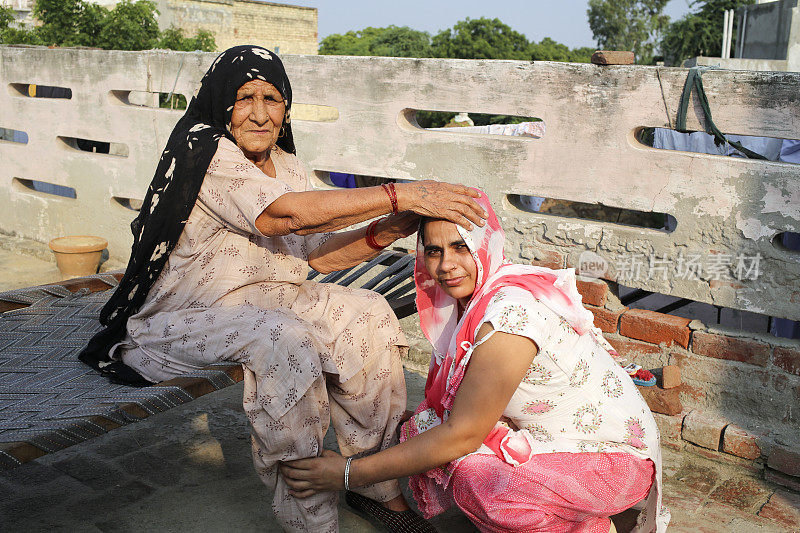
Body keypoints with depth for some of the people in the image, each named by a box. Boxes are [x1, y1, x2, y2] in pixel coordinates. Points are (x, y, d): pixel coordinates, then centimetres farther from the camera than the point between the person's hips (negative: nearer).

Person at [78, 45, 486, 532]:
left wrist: (385, 231, -14)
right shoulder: (204, 149, -16)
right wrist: (403, 194, -33)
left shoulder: (287, 165, 8)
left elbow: (318, 255, 4)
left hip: (263, 300, 8)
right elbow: (285, 214, -31)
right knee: (283, 340, -33)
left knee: (368, 314, -7)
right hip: (183, 317, -8)